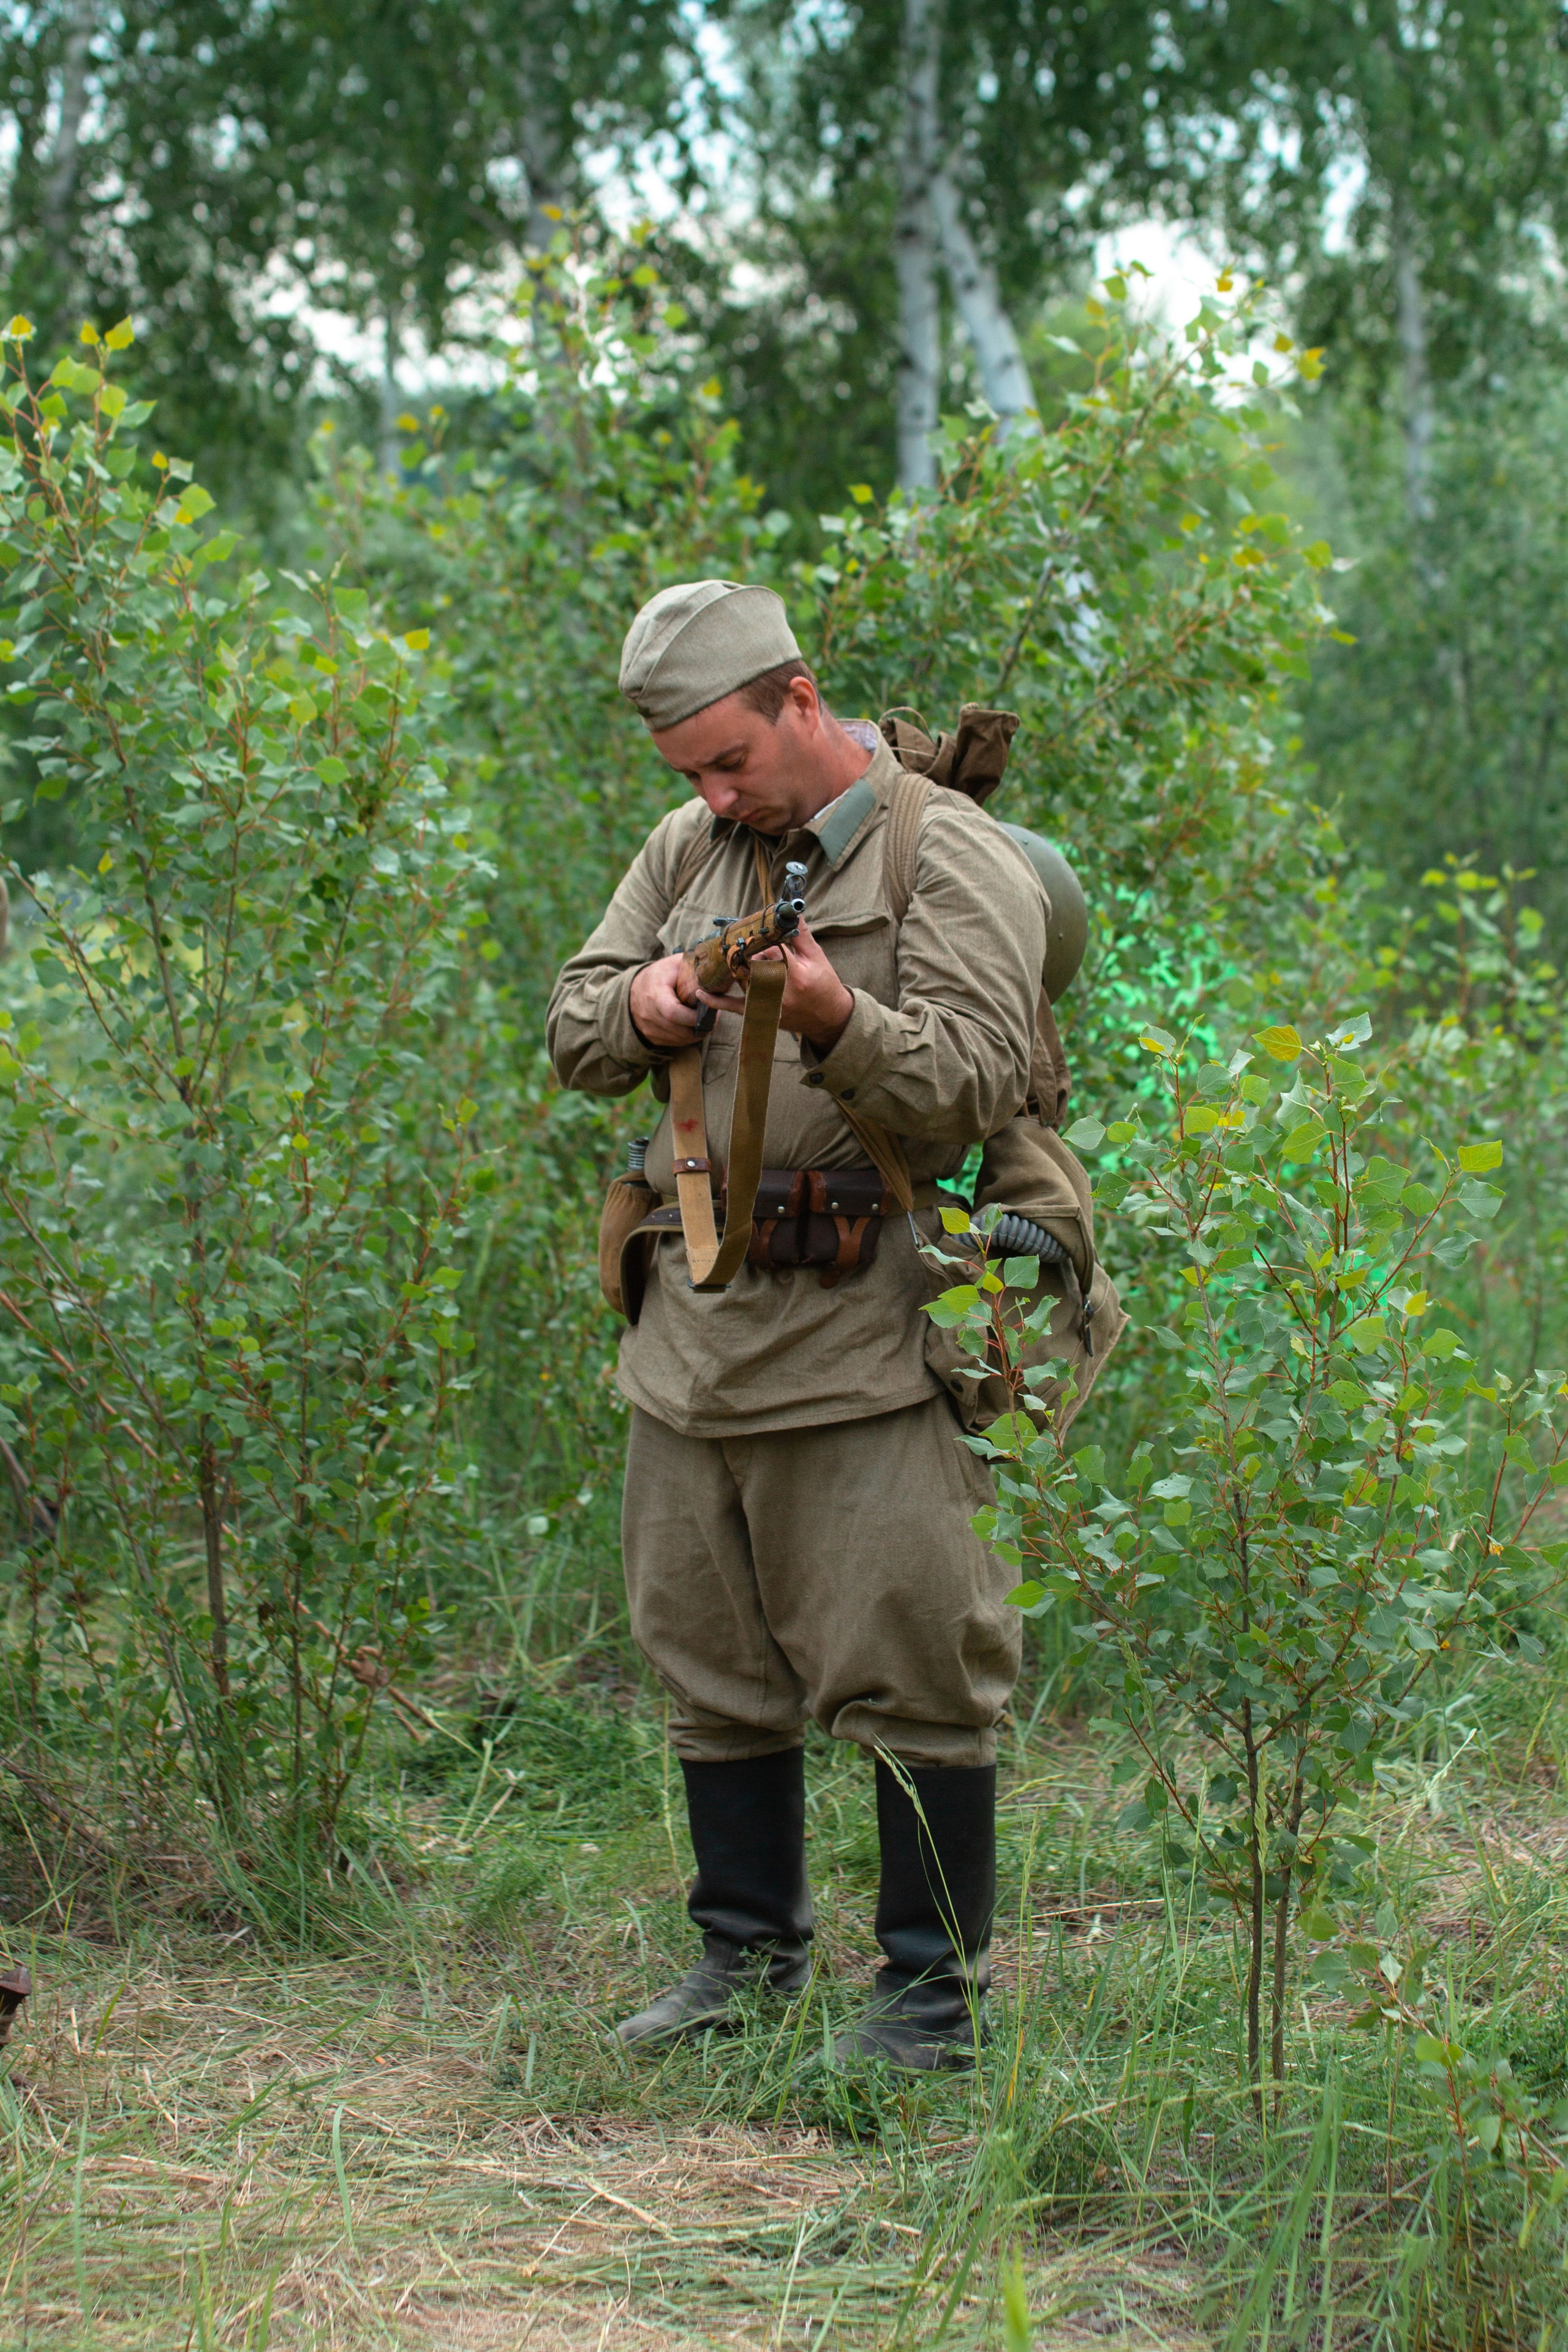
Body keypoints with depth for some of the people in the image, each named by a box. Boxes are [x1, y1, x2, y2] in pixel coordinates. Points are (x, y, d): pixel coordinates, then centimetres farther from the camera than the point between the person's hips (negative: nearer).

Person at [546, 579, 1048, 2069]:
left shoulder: (949, 860, -5)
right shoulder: (688, 851, 15)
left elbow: (976, 1083, -15)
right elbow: (573, 1039, 15)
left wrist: (839, 1019, -32)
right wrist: (639, 1004, -7)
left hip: (865, 1342, -7)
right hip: (694, 1330, 7)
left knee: (906, 1666, -5)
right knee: (708, 1654, 14)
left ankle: (939, 1993, 6)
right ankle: (748, 1951, 28)